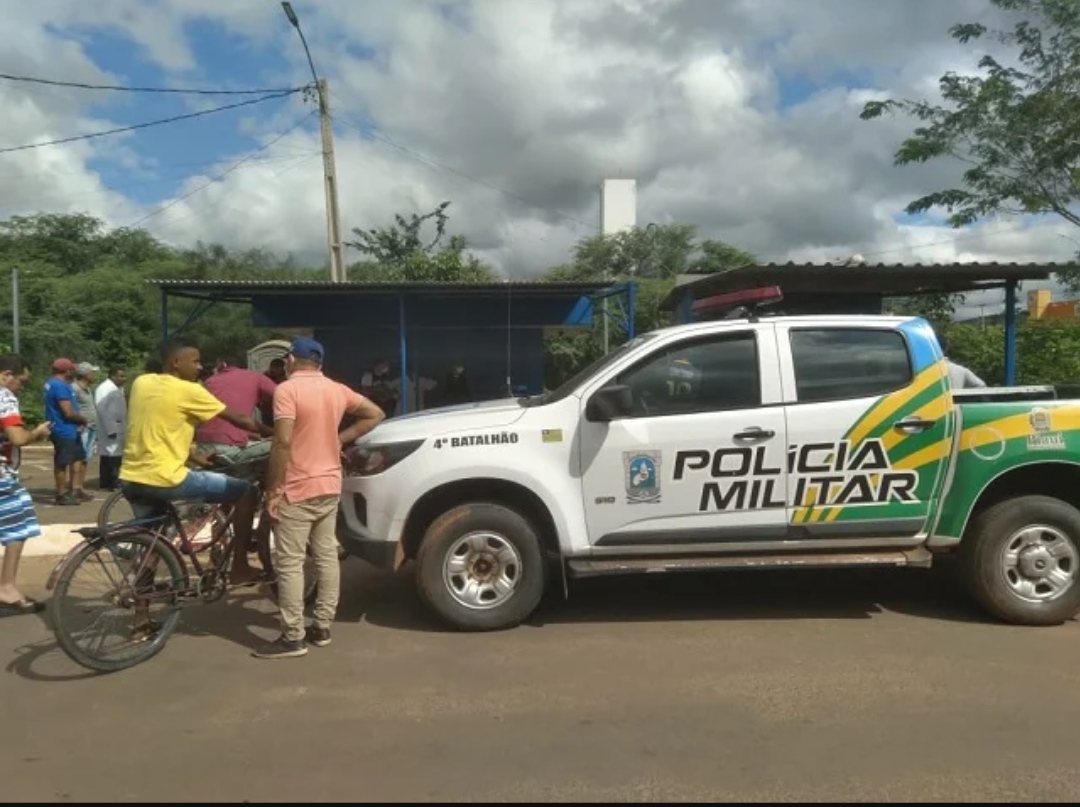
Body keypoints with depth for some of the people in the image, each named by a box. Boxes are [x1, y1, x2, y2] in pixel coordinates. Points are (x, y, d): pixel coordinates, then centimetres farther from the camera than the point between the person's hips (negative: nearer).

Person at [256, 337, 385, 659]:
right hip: (330, 487, 7)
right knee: (327, 557, 13)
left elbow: (283, 442, -21)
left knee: (290, 563, 0)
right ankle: (322, 627, 21)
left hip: (297, 490, -7)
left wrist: (274, 488, -15)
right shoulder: (337, 390, 7)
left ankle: (293, 638, 4)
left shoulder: (287, 390, -14)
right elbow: (375, 414, 15)